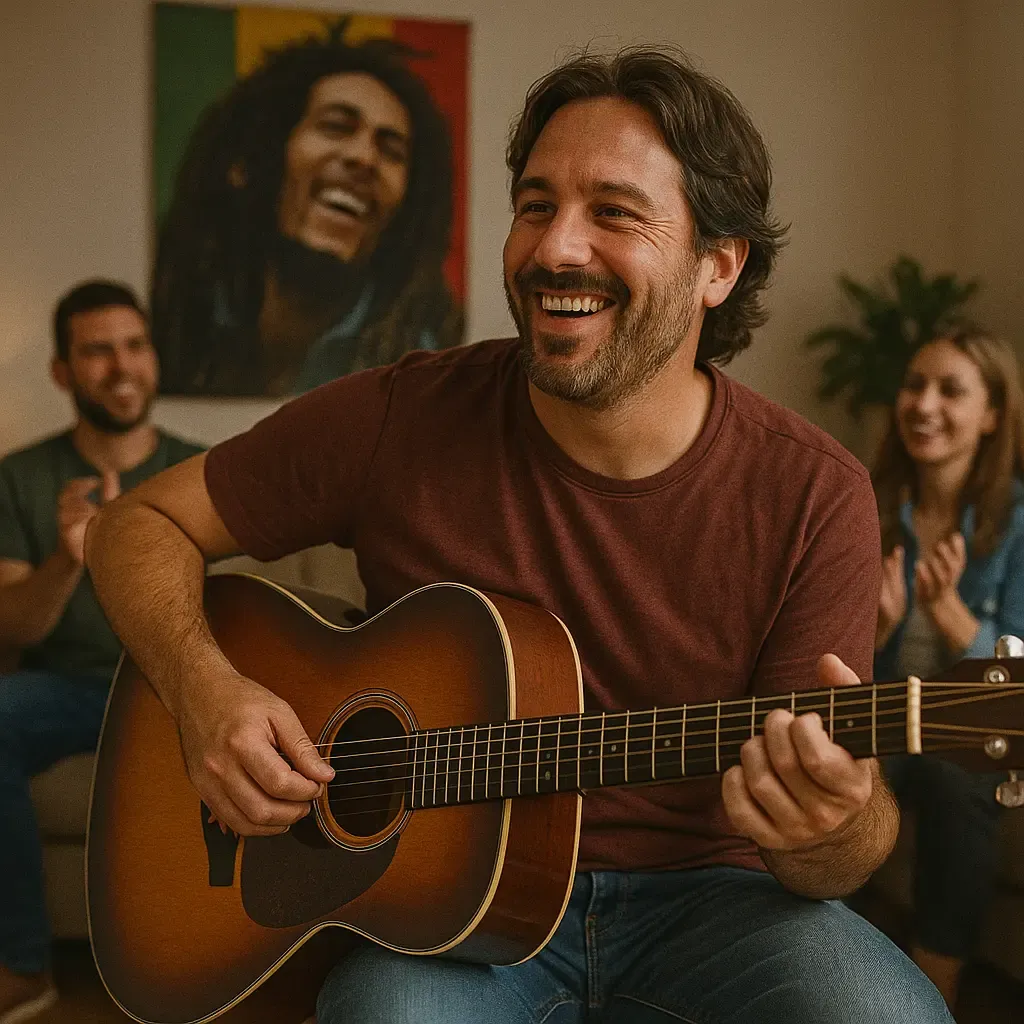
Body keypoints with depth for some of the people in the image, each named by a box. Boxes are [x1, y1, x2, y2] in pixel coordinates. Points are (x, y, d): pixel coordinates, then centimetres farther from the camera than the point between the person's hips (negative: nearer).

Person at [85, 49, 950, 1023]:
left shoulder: (812, 496, -7)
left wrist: (833, 836, -32)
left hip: (697, 897, 1)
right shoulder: (403, 420, -6)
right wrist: (204, 688, -15)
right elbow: (140, 525, 5)